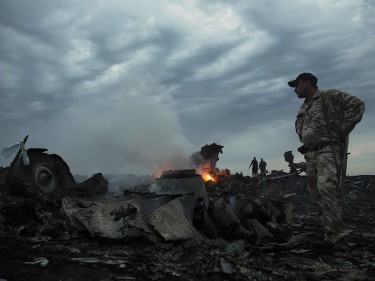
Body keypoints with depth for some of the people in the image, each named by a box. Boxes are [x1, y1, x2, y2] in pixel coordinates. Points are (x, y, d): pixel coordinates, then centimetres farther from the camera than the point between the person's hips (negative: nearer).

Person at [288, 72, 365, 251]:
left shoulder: (329, 96, -1)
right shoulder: (302, 109, 22)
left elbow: (357, 105, -8)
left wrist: (342, 131, -10)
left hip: (328, 150, -8)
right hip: (310, 155, 8)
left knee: (326, 187, -25)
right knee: (317, 195, 3)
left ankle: (338, 235, -21)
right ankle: (331, 236, 7)